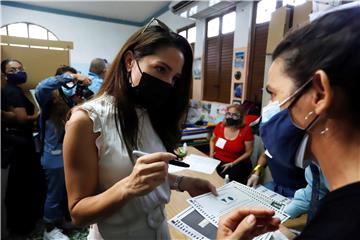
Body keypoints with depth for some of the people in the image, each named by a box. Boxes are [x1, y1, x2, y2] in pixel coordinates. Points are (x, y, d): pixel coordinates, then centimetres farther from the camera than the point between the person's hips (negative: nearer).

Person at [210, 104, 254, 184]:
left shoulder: (246, 130, -10)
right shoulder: (220, 126, 0)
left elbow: (248, 152, -6)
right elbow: (212, 140, 20)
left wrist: (232, 164, -14)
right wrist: (211, 153, 3)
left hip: (238, 163, -3)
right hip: (217, 160, 3)